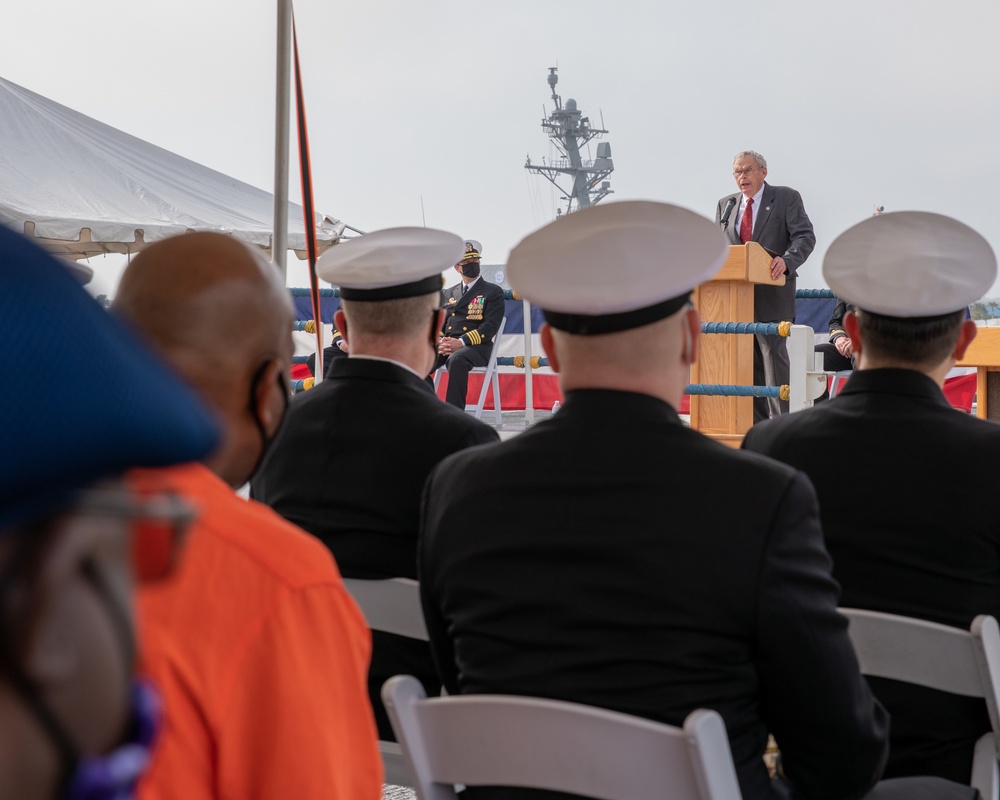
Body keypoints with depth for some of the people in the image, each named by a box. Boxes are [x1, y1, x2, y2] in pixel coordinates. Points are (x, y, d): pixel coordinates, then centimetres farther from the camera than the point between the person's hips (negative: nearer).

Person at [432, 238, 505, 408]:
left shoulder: (493, 292, 7)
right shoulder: (450, 293, 24)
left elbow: (490, 327, -5)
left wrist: (461, 342, -18)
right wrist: (440, 342, -6)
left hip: (477, 347, -4)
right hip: (447, 346, 5)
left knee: (456, 359, -40)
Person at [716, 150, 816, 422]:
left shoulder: (786, 198, 1)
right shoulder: (725, 205, 17)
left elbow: (805, 237, -9)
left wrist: (787, 260, -27)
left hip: (772, 293, -5)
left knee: (773, 353, -9)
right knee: (748, 359, 8)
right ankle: (756, 423, 14)